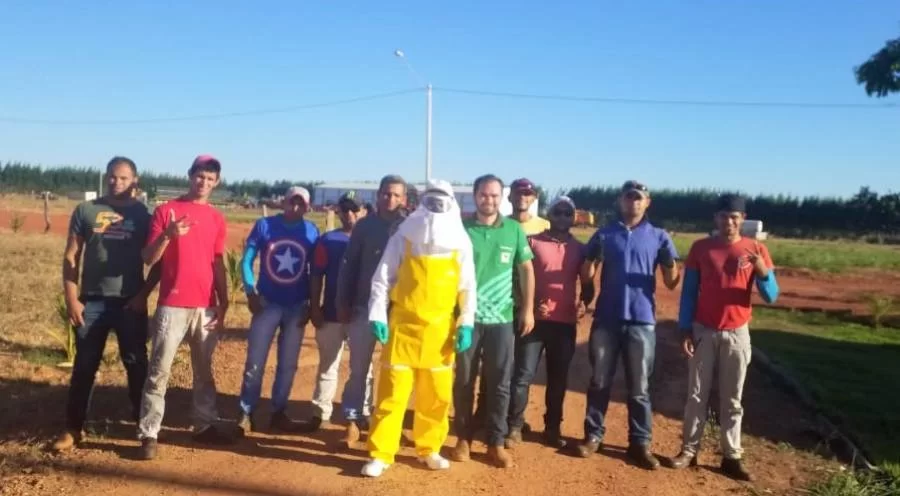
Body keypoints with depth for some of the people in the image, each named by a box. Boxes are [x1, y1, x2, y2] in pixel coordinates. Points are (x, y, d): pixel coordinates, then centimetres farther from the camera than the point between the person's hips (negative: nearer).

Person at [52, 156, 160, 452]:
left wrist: (143, 295, -7)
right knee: (84, 366, 7)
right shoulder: (86, 211, 3)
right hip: (92, 301, 1)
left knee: (137, 364, 8)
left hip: (130, 302, -1)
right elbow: (71, 258, 4)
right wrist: (71, 299, -3)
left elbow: (158, 261, 3)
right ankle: (73, 429, 18)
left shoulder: (143, 215, 1)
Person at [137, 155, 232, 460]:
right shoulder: (166, 211, -1)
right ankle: (148, 434, 3)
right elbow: (149, 258, -5)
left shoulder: (217, 219, 11)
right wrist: (168, 235, -23)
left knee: (204, 370, 13)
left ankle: (205, 425, 23)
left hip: (206, 307, 4)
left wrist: (223, 303, 6)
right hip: (172, 306, -4)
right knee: (159, 371, -2)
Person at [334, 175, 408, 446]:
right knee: (359, 368, 8)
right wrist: (343, 302, 1)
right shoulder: (365, 225, 4)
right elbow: (349, 265, 5)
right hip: (364, 306, 1)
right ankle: (354, 421, 17)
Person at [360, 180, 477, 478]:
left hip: (440, 329, 2)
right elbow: (382, 279, 1)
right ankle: (381, 454, 10)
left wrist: (465, 324, -2)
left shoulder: (461, 243, 4)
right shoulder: (404, 236, 0)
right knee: (392, 392, 0)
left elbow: (468, 288, 6)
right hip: (404, 325, -2)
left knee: (437, 394, 9)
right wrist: (378, 316, -7)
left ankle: (429, 449, 27)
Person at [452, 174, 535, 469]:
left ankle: (496, 442, 18)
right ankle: (464, 438, 24)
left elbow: (526, 270, 8)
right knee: (463, 381, 8)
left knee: (499, 384, 6)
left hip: (501, 318, 1)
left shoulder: (514, 230, 3)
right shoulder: (462, 229, -1)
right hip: (466, 317, -1)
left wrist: (528, 309, 3)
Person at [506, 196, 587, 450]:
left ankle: (552, 428, 23)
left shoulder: (579, 249, 9)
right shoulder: (532, 242, 2)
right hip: (535, 319, -2)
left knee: (559, 379, 11)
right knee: (523, 375, -2)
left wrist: (583, 303, -7)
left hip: (565, 322, 3)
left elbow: (587, 283, 13)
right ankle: (514, 427, 8)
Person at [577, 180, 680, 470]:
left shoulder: (659, 237, 4)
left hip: (642, 321, -1)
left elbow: (671, 282, 0)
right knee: (600, 382, 10)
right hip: (606, 318, 1)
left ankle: (640, 443, 16)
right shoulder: (604, 234, 6)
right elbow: (588, 273, 4)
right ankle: (593, 435, 22)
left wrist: (673, 265, -21)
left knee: (639, 387, 6)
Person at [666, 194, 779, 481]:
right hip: (703, 332, 0)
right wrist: (685, 330, -5)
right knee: (697, 394, 7)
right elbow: (689, 292, 1)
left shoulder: (756, 250, -2)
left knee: (732, 399, 7)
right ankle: (689, 450, 15)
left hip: (736, 334, 0)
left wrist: (762, 271, -25)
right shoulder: (700, 248, -1)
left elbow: (771, 296, -5)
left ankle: (731, 457, 14)